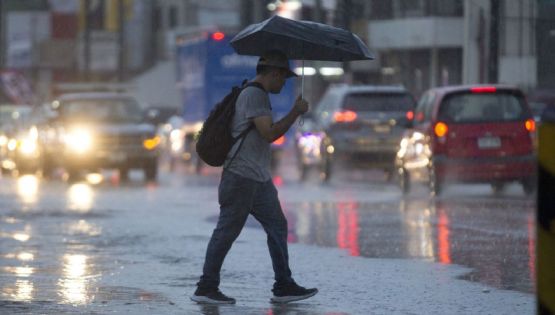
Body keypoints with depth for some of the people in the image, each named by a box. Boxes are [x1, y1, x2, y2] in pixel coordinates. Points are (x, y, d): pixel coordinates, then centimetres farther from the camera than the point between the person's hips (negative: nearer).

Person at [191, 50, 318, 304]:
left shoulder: (259, 95, 19)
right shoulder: (253, 95, -14)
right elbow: (269, 133, -21)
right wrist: (296, 112, -13)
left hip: (259, 179, 11)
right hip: (241, 177, -11)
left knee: (277, 227, 10)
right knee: (227, 231, -7)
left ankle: (283, 286, 12)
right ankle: (206, 288, -2)